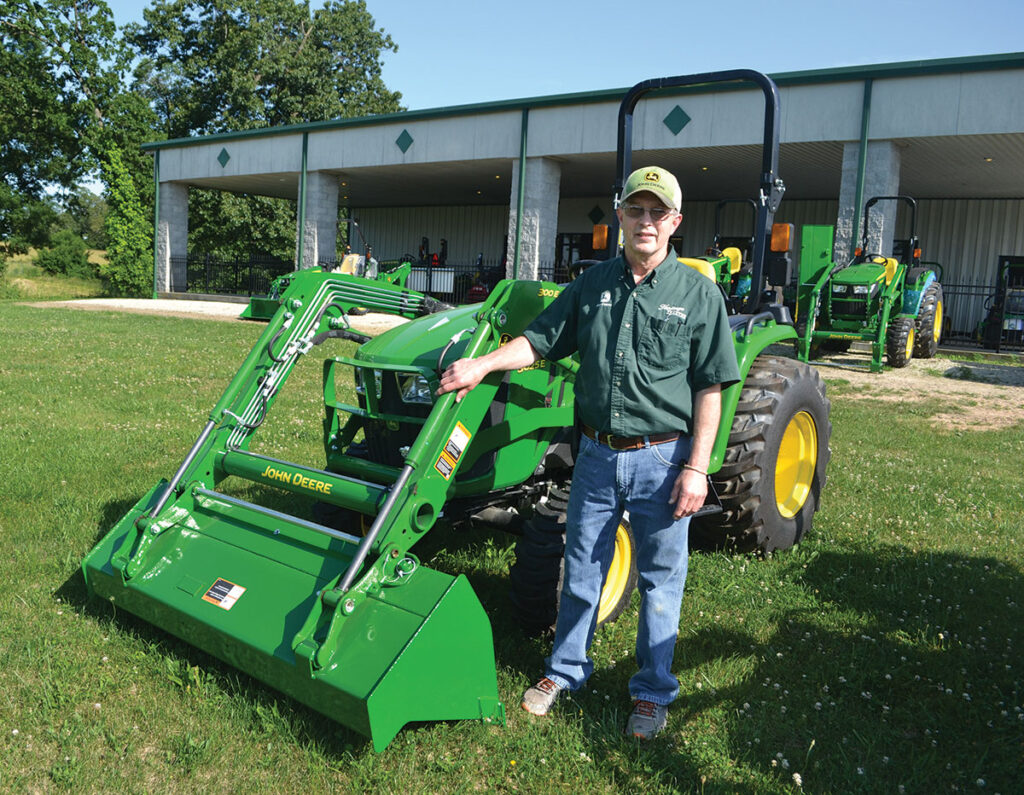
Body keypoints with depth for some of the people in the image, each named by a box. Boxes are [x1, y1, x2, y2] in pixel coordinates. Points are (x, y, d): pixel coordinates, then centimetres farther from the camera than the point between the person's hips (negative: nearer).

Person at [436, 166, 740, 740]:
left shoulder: (697, 293, -5)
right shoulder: (592, 284, 5)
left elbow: (710, 389, -6)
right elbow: (541, 340, 6)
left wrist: (696, 467, -11)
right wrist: (483, 364, -11)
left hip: (662, 457, -3)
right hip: (598, 454, 3)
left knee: (660, 578, 10)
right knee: (582, 568, 15)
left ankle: (654, 690, 29)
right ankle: (566, 669, 35)